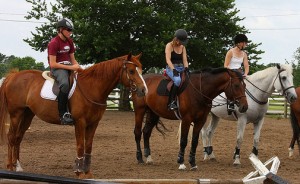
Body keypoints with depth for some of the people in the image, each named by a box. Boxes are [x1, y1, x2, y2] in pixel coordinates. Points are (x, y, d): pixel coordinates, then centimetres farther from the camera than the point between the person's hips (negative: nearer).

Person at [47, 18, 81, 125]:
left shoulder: (69, 42, 13)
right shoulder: (54, 43, -12)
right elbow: (53, 64, -17)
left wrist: (78, 67, -4)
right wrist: (71, 67, -20)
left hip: (69, 66, 8)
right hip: (57, 68, -8)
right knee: (65, 84, -37)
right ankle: (63, 114, -35)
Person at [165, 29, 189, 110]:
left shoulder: (183, 47, 16)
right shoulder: (169, 46, -2)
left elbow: (185, 60, 6)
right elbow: (168, 60, -14)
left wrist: (186, 68, -15)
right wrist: (174, 69, -29)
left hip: (181, 68, 7)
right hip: (171, 68, -6)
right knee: (178, 80, -37)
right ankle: (171, 102, -34)